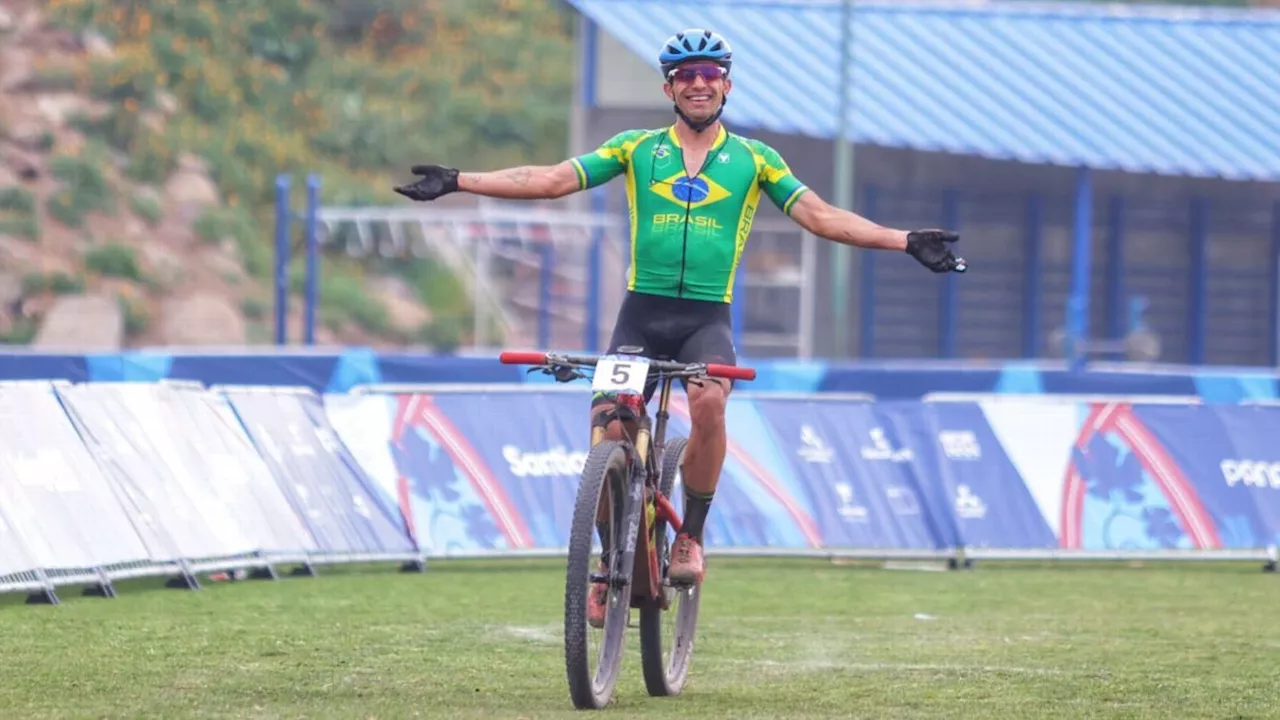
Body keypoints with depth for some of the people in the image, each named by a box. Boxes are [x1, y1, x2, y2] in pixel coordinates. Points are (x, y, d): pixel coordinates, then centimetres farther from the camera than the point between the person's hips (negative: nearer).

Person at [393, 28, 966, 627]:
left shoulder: (753, 159, 9)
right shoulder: (636, 149, 9)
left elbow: (820, 216, 6)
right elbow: (553, 180, 4)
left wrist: (906, 241, -2)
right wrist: (457, 182, -3)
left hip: (707, 318, -1)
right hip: (642, 312, 1)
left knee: (709, 402, -31)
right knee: (608, 427, -12)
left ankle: (691, 537, -11)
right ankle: (612, 566, 9)